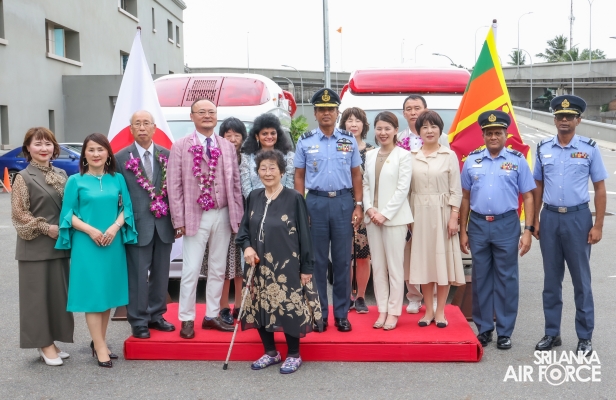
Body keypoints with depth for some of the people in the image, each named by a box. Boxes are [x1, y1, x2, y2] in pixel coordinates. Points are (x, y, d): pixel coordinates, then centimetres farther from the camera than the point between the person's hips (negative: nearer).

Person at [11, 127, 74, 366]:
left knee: (58, 293, 8)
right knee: (38, 295, 0)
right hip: (35, 246, -5)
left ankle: (50, 342, 20)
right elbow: (18, 212, -8)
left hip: (59, 244, 5)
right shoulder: (23, 177, -4)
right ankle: (43, 344, 9)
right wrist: (45, 227, -14)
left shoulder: (61, 175, 11)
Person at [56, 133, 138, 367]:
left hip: (114, 243, 3)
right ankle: (100, 347, 4)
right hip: (86, 244, -3)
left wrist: (115, 227, -12)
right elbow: (68, 214, -2)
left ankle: (99, 342, 22)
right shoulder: (76, 181, 1)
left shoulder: (117, 179, 8)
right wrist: (91, 230, -15)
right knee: (92, 293, -3)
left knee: (109, 292, 9)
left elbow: (126, 207, 5)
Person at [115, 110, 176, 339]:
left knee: (161, 273, 12)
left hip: (164, 224, 3)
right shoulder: (121, 158, -2)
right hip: (137, 224, -3)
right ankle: (139, 322, 12)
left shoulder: (167, 156, 5)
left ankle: (156, 315, 26)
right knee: (138, 275, 1)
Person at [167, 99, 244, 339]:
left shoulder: (228, 147, 8)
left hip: (222, 215, 4)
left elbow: (235, 183, 8)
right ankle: (187, 319, 11)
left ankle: (212, 316, 22)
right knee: (191, 271, -1)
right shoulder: (180, 147, -2)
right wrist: (179, 220, -8)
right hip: (195, 216, -3)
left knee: (218, 269, 10)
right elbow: (174, 186, -4)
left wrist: (238, 215, 3)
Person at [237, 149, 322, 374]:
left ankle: (294, 355, 19)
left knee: (289, 307, -1)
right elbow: (244, 228, 13)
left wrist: (306, 267, -7)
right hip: (259, 266, 5)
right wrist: (247, 246, -8)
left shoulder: (294, 199, -8)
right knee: (260, 308, 9)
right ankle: (270, 352, 28)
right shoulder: (253, 198, 6)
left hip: (287, 266, -5)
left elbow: (304, 235, -6)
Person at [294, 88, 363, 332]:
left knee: (342, 259, 5)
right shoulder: (305, 142, 4)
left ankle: (341, 314, 15)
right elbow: (299, 176, 5)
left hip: (343, 202, 1)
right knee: (318, 260, 6)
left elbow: (356, 175, 8)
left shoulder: (349, 141, 7)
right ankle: (319, 313, 16)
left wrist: (358, 205, 1)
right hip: (316, 202, -1)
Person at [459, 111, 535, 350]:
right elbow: (465, 197, 10)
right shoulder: (472, 161, 8)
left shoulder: (517, 160, 2)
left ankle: (505, 332, 15)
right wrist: (463, 231, 7)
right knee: (480, 279, 9)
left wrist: (528, 230, -6)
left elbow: (528, 196, 2)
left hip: (506, 225, -2)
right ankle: (484, 329, 21)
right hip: (478, 225, 2)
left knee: (506, 279, 3)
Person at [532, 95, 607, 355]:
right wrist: (535, 221, 7)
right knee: (551, 279, 10)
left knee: (581, 280, 5)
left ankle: (585, 337, 17)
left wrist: (598, 225, -6)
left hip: (578, 218, -2)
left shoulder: (589, 149, -1)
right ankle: (552, 333, 22)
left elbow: (600, 189, -1)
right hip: (549, 218, 3)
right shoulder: (543, 149, 6)